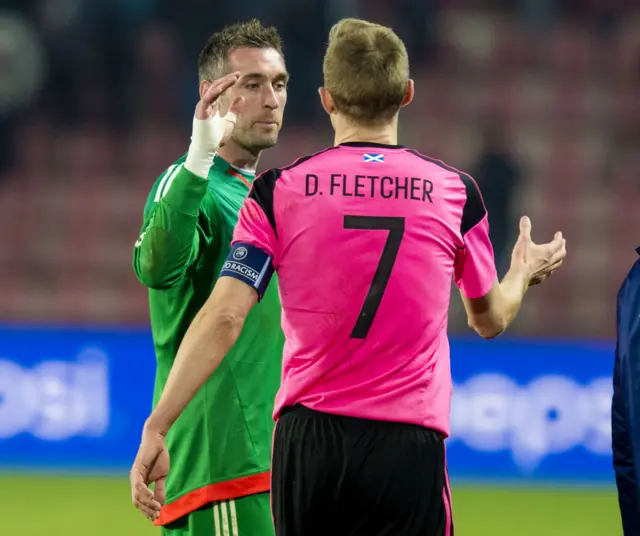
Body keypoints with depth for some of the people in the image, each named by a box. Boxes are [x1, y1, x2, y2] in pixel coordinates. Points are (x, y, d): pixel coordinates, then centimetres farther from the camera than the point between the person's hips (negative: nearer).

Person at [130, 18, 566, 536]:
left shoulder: (278, 191, -2)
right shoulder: (455, 193, 1)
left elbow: (223, 318, -9)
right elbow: (490, 319, 17)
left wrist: (156, 427, -6)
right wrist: (524, 272, 39)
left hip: (308, 440, 1)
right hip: (408, 445, -1)